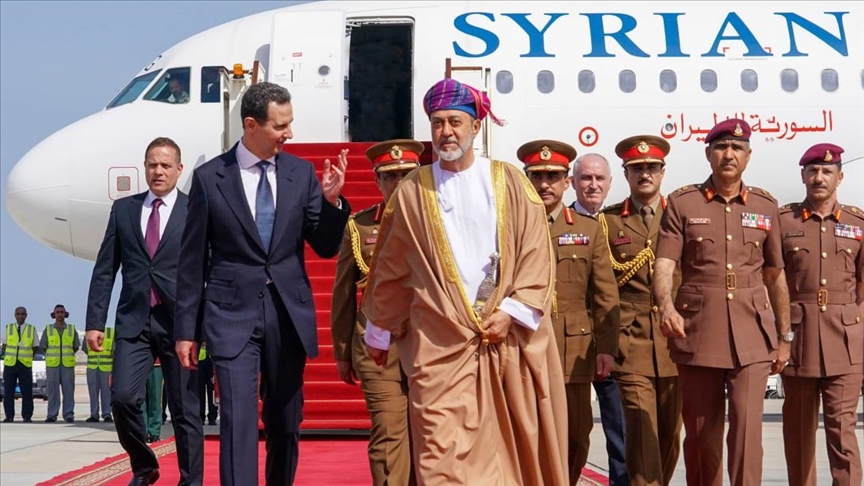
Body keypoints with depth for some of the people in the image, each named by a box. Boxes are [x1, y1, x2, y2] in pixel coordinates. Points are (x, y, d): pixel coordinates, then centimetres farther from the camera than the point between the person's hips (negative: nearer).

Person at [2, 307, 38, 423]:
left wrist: (26, 356, 3)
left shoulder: (31, 329, 4)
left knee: (27, 392, -1)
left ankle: (27, 416, 4)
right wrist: (9, 356, 4)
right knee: (8, 392, 1)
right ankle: (9, 416, 6)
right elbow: (4, 345, 13)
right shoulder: (8, 328, 7)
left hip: (25, 365, -1)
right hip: (10, 364, 1)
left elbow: (35, 347, 10)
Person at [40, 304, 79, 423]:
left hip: (68, 364, 0)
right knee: (53, 390, -2)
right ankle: (52, 415, 0)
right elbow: (43, 347, 11)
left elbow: (76, 347, 13)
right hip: (52, 364, 0)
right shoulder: (48, 330, 8)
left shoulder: (72, 329, 9)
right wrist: (54, 355, 9)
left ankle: (69, 414, 1)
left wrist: (67, 355, 8)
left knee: (68, 390, -2)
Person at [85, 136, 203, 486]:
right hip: (133, 321, 2)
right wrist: (95, 322, 4)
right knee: (123, 398, -9)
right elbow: (104, 270, 10)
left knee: (184, 410, 2)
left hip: (179, 322, -2)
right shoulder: (123, 209, 11)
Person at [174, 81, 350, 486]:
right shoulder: (210, 177, -3)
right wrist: (186, 329, 2)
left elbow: (326, 247, 6)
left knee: (286, 422, 13)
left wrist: (331, 201, -12)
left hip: (288, 314, 3)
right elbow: (193, 260, 2)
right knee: (239, 421, -11)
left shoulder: (301, 173, 4)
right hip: (232, 314, -3)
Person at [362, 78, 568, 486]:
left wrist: (513, 310, -8)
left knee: (515, 444, 6)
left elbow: (536, 253, 2)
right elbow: (389, 271, 12)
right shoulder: (412, 193, 6)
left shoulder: (509, 182, 6)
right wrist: (380, 332, 17)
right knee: (444, 453, -8)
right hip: (441, 344, -1)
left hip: (509, 340, 1)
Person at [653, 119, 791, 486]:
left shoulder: (766, 206, 10)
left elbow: (775, 277, 15)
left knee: (747, 426, -10)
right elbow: (663, 265, -6)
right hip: (697, 332, -1)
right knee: (701, 432, 7)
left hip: (752, 334, 1)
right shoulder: (681, 203, 3)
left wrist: (784, 337, 16)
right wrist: (667, 307, -26)